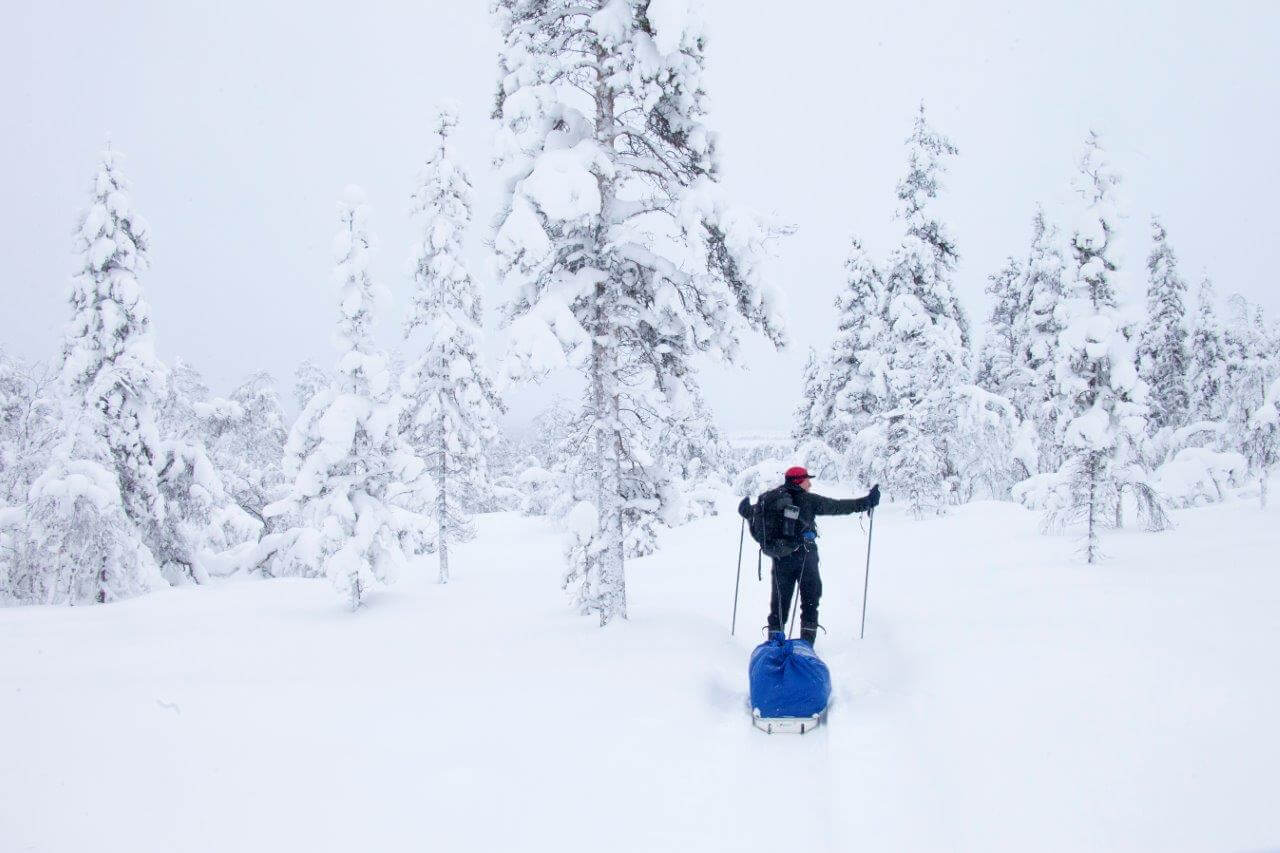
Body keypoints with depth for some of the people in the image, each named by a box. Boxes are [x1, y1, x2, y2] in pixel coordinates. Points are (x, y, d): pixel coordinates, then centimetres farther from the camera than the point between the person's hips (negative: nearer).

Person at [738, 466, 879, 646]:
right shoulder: (808, 499, -7)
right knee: (810, 600, 7)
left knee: (779, 601, 12)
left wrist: (744, 507, 39)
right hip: (805, 556, -4)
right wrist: (867, 502, -3)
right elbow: (838, 506, -8)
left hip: (780, 559, 4)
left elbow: (750, 513, 16)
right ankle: (807, 643, 2)